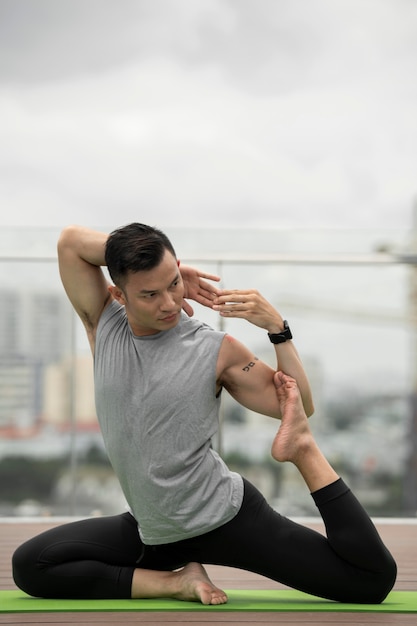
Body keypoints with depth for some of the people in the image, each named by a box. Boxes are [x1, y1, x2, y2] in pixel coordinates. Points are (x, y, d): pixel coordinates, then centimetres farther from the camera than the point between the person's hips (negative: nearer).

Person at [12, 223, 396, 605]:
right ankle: (175, 583, -6)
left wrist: (277, 328, -18)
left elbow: (300, 408, -5)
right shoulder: (103, 326, -1)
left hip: (227, 516, -4)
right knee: (29, 565, -6)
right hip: (150, 531, 5)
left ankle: (304, 449, 1)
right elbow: (70, 240, -6)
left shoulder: (217, 351, -10)